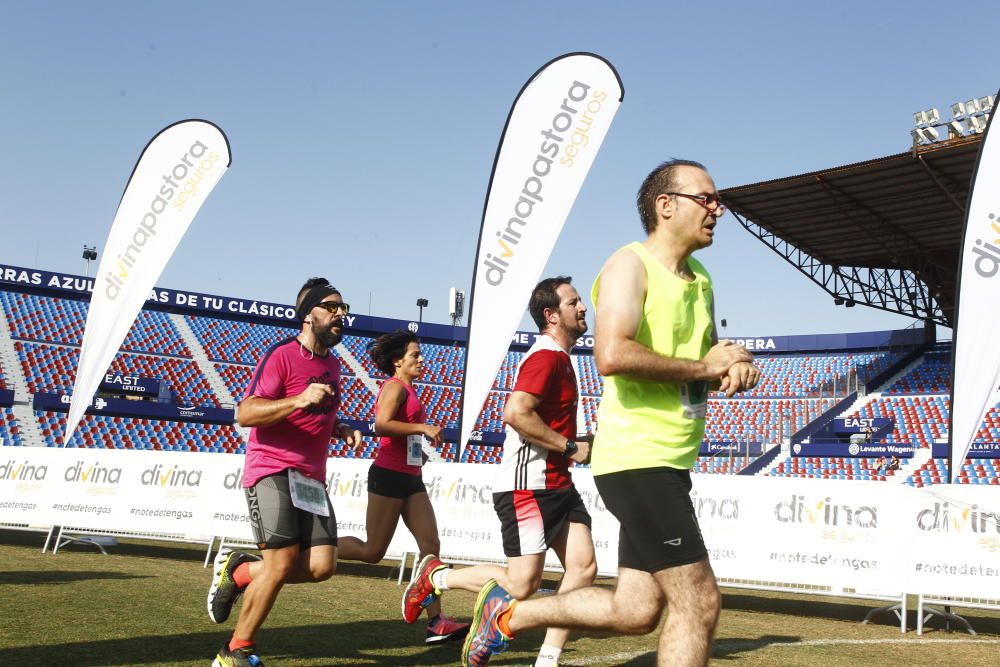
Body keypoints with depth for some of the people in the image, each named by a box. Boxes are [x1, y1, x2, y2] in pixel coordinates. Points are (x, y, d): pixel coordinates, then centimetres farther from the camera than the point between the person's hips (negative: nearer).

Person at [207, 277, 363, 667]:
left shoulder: (333, 364, 15)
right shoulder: (282, 355, -10)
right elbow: (244, 414, -19)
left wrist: (342, 431, 10)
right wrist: (299, 400, -31)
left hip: (312, 477, 7)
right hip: (272, 470, -7)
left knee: (322, 566, -5)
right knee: (283, 562, -14)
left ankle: (239, 571, 20)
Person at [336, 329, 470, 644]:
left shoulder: (407, 389, 18)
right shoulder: (395, 386, -10)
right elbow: (381, 425, -26)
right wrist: (424, 428, -25)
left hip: (410, 478, 9)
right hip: (389, 476, -9)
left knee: (431, 544, 1)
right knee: (372, 552, -3)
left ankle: (436, 621, 1)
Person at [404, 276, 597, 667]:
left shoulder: (558, 356, 18)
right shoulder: (546, 356, -14)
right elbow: (515, 412, -27)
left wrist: (575, 443, 17)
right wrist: (570, 448, -19)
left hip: (557, 484, 10)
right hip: (528, 485, -10)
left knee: (584, 568, -1)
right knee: (521, 585, -7)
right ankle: (436, 577, 14)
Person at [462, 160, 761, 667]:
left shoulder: (700, 281, 19)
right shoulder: (630, 265, -9)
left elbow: (714, 360, 25)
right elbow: (612, 355, -25)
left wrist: (736, 370, 0)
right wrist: (702, 367, -16)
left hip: (671, 463, 9)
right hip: (636, 458, -9)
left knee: (635, 611, 12)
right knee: (698, 603, -8)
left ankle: (507, 613, 27)